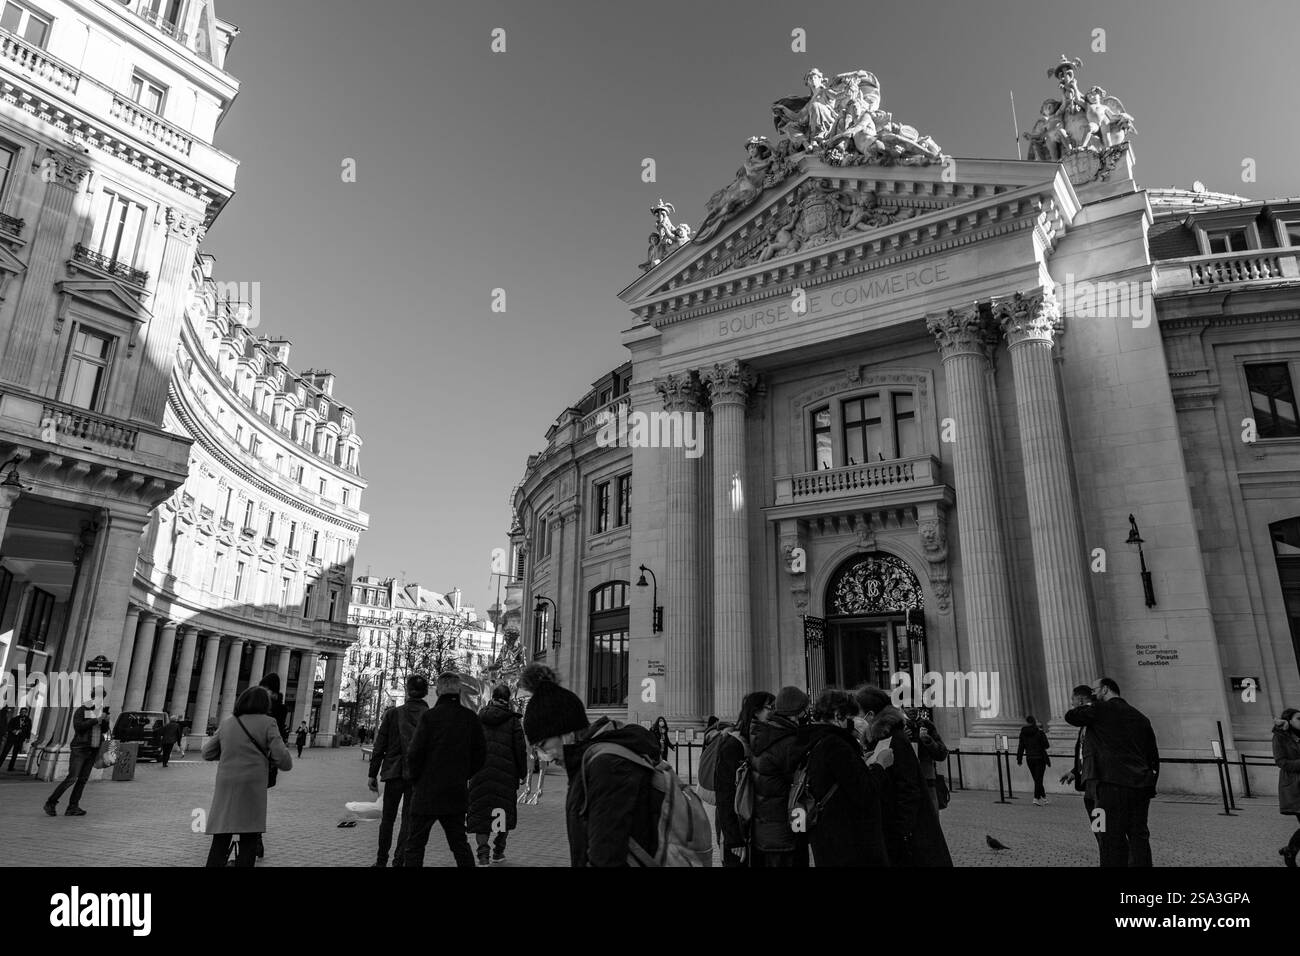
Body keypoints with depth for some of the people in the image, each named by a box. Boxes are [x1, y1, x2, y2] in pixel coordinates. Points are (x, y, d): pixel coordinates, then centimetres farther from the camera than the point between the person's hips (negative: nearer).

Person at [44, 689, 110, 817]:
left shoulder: (101, 711, 11)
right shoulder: (81, 711, -7)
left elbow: (104, 730, 14)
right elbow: (78, 726, -20)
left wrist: (106, 721, -5)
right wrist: (96, 720, -22)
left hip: (93, 750, 6)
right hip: (79, 749, -6)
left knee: (83, 779, 3)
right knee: (72, 778, -9)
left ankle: (72, 808, 7)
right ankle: (51, 803, 6)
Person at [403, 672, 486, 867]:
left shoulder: (429, 716, -12)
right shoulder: (470, 718, 0)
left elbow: (414, 754, -13)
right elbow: (480, 754, 4)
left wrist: (415, 780, 3)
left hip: (427, 793, -4)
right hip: (457, 794, 4)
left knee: (415, 844, 7)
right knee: (459, 843, 16)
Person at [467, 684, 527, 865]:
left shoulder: (479, 717, 6)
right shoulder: (513, 720, -2)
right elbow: (520, 749, -3)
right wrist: (522, 774, 5)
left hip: (480, 772, 1)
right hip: (505, 772, -1)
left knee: (480, 811, 5)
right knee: (504, 811, 13)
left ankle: (483, 855, -7)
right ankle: (498, 852, 21)